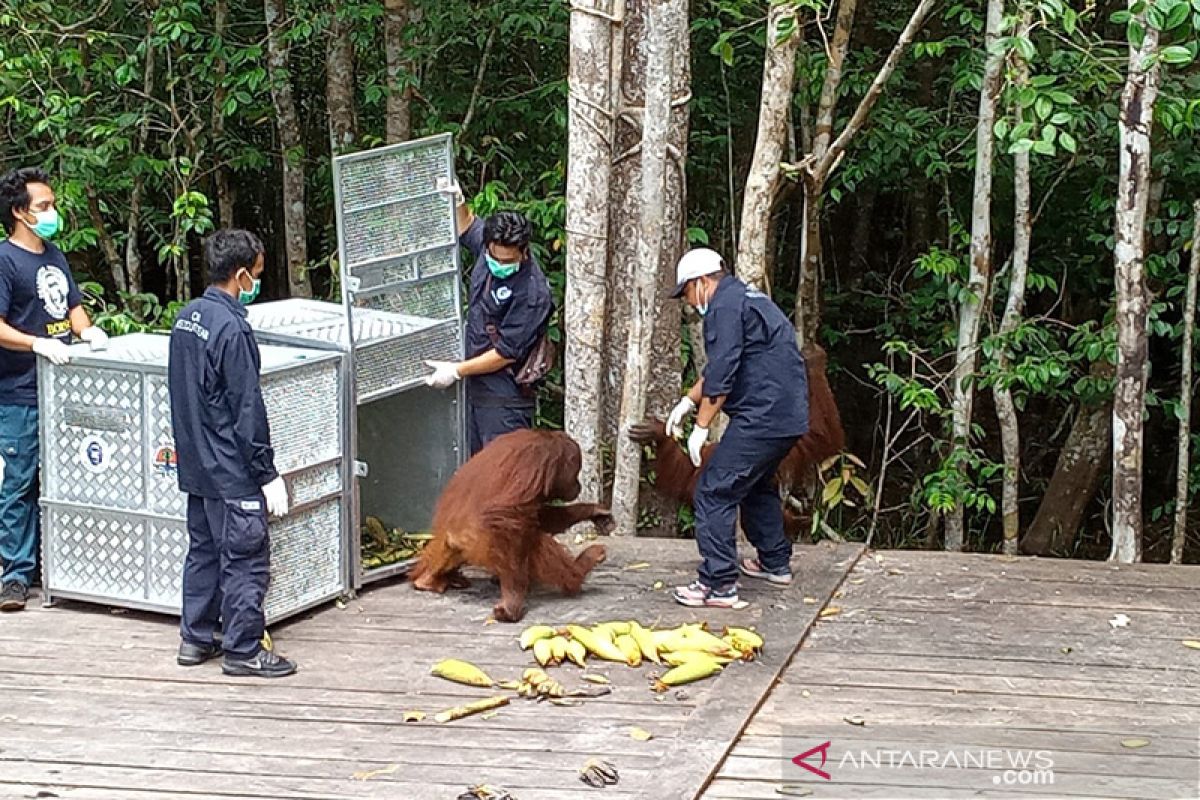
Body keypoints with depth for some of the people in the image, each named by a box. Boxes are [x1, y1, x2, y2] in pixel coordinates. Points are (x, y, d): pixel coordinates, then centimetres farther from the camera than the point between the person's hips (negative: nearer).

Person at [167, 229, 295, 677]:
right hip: (232, 471, -9)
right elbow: (247, 409, -19)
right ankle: (242, 650, 2)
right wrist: (267, 473, -14)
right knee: (246, 558, -2)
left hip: (196, 465, 9)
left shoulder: (186, 318, 7)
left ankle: (195, 639, 23)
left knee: (203, 549, 17)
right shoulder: (232, 328, -20)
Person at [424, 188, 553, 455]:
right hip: (474, 384, 8)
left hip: (504, 397, -8)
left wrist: (457, 371, -16)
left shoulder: (532, 295, -25)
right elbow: (467, 226, 21)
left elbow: (506, 353, -21)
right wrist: (457, 202, 2)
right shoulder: (490, 245, -4)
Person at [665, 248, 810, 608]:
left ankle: (718, 585, -11)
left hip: (761, 416, -11)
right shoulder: (746, 298, 22)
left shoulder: (725, 306, -11)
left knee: (715, 492, -9)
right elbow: (720, 367, 28)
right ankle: (776, 562, 38)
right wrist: (688, 401, 23)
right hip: (789, 415, 11)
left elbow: (721, 373, -17)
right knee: (758, 485, 29)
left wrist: (701, 427, -12)